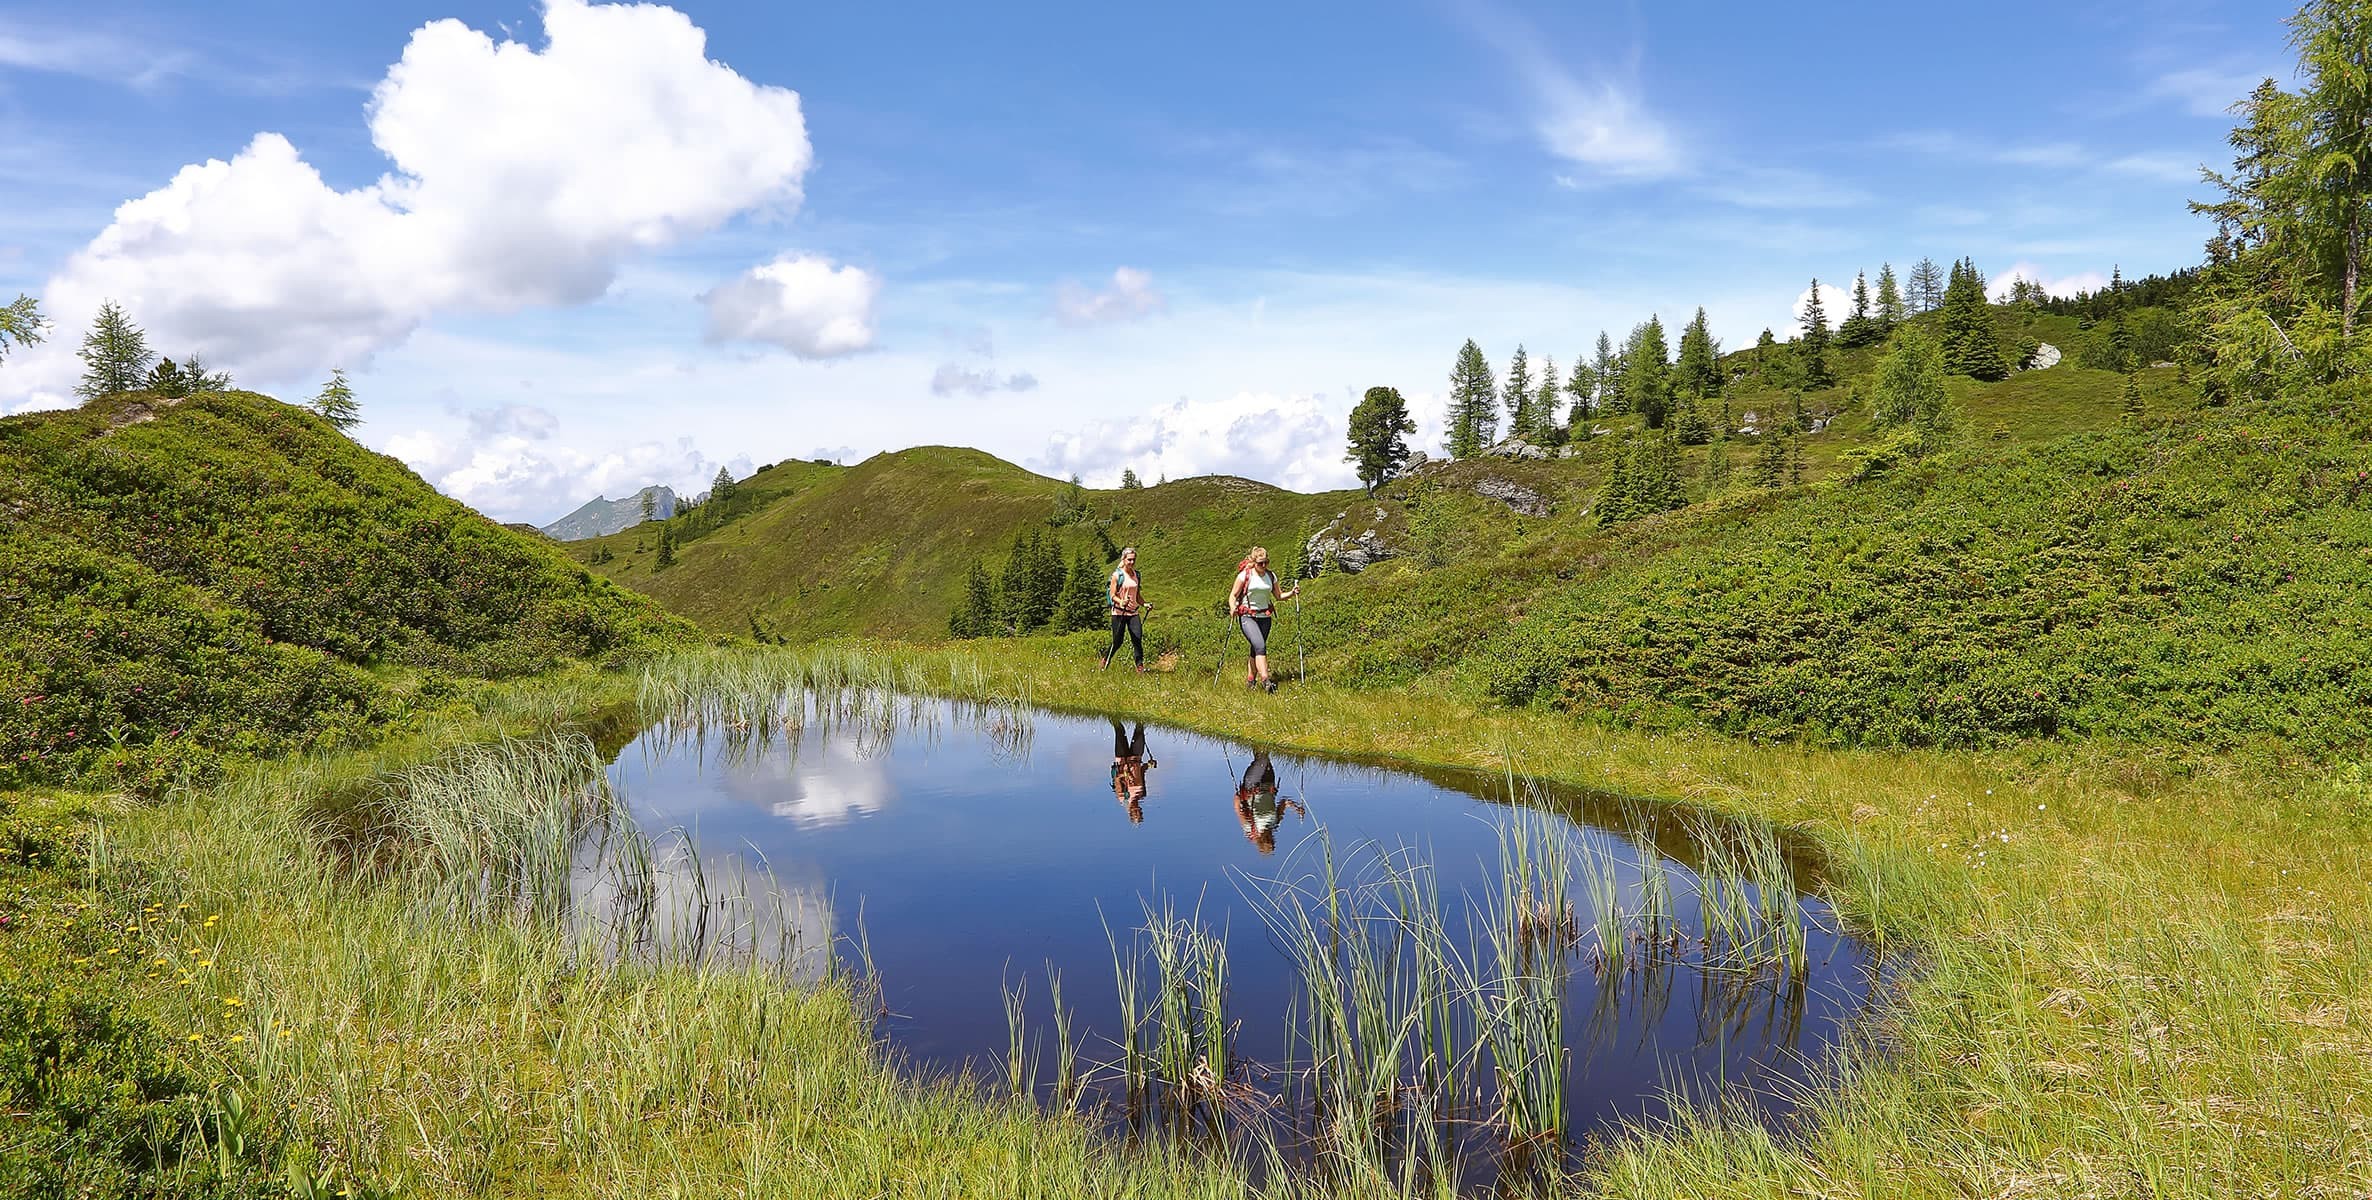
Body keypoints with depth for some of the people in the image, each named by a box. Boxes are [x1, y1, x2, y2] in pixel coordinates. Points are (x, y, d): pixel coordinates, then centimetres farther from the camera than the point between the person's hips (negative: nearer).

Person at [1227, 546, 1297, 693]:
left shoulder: (1271, 576, 8)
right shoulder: (1245, 575, -6)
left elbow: (1278, 596, 16)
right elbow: (1233, 595, -3)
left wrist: (1291, 593, -2)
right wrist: (1233, 608, -23)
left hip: (1264, 617, 5)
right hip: (1247, 616, -5)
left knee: (1257, 649, 7)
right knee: (1260, 646, -22)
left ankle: (1251, 680, 21)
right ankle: (1265, 680, -32)